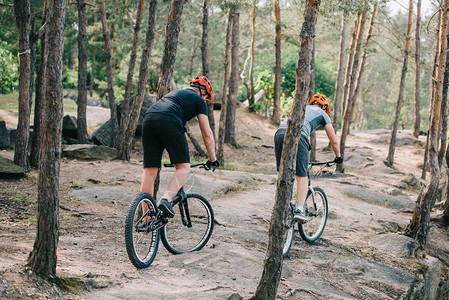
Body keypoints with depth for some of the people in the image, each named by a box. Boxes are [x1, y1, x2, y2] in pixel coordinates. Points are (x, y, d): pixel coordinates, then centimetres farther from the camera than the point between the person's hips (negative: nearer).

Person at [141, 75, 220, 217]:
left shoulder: (174, 93, 40)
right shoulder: (198, 100, 21)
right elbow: (207, 133, 18)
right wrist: (212, 159, 26)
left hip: (148, 119, 6)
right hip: (168, 123, -6)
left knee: (149, 171, 6)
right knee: (183, 167, 4)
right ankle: (166, 199, -20)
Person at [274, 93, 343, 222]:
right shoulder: (322, 114, 26)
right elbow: (334, 141, 27)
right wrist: (338, 157, 45)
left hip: (280, 133, 5)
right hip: (298, 136, -4)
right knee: (302, 176, 3)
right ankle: (299, 210, -6)